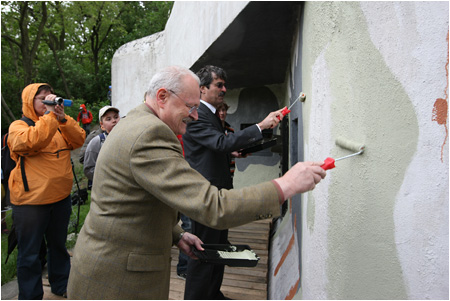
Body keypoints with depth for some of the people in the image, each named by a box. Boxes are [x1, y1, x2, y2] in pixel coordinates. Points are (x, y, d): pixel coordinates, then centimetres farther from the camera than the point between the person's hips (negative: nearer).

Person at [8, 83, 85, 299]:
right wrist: (49, 114, -24)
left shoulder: (60, 124, 11)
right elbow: (31, 141, -26)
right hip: (31, 200, -5)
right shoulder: (18, 126, -5)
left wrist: (63, 118, -15)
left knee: (58, 245, 20)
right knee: (30, 253, 5)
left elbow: (79, 140, -3)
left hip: (61, 196, 6)